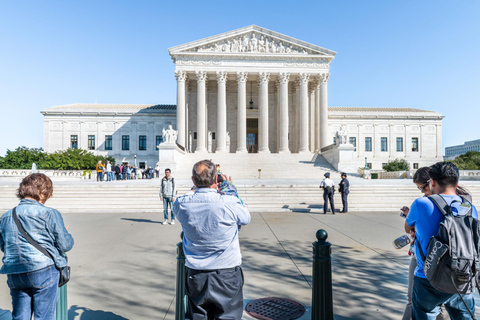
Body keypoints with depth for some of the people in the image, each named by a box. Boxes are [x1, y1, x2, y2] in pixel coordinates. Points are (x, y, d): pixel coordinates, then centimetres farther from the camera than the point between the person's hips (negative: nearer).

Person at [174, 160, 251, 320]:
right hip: (227, 275, -2)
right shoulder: (229, 203, -20)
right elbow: (246, 218, 2)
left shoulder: (181, 204, -11)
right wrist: (229, 189, 10)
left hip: (195, 275, 3)